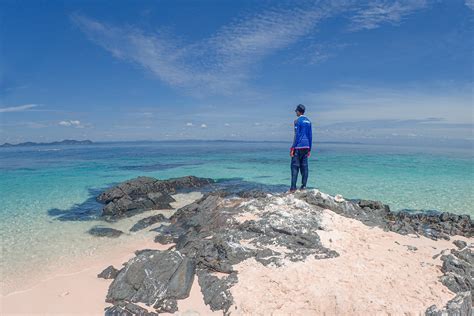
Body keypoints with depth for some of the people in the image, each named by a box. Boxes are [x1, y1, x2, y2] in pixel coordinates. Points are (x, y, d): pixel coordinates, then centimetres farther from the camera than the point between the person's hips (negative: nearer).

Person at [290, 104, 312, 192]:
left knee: (295, 166, -7)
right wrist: (309, 149, 18)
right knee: (304, 166, 8)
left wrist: (292, 148, -12)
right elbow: (310, 136, 14)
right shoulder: (308, 121, 13)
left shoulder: (297, 121, -8)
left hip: (298, 146, -7)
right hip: (306, 146, 7)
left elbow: (297, 135, -14)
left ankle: (293, 187, -11)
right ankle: (303, 186, 9)